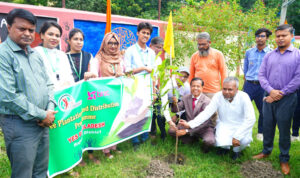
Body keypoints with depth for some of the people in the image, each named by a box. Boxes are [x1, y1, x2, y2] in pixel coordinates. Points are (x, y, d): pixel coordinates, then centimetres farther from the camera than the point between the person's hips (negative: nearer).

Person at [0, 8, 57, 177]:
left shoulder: (36, 54, 11)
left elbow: (48, 84, 15)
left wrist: (50, 109, -2)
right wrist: (42, 115, -14)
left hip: (43, 123, 7)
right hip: (19, 124, -7)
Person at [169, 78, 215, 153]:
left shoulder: (207, 101, -18)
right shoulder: (186, 98, 0)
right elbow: (175, 110, -2)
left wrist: (187, 131, -31)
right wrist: (175, 103, -27)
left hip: (205, 128, -4)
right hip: (189, 126, 5)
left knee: (209, 141, -34)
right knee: (171, 130, -12)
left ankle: (205, 146, 5)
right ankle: (193, 139, 7)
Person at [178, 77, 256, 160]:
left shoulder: (243, 97, -18)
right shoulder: (218, 96, -14)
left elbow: (250, 119, -22)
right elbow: (206, 112, -19)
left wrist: (237, 136, -29)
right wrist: (189, 124, -32)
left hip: (241, 127, -1)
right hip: (224, 125, 1)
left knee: (245, 140, -30)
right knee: (221, 142, -26)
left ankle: (237, 150, 8)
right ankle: (225, 146, 15)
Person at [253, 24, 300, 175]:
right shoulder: (269, 56, 8)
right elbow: (261, 75, 3)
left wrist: (281, 94, -13)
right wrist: (271, 91, -13)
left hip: (287, 99, -3)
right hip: (269, 97, 3)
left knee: (284, 129, 6)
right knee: (267, 126, 13)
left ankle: (284, 159, 23)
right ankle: (266, 151, 32)